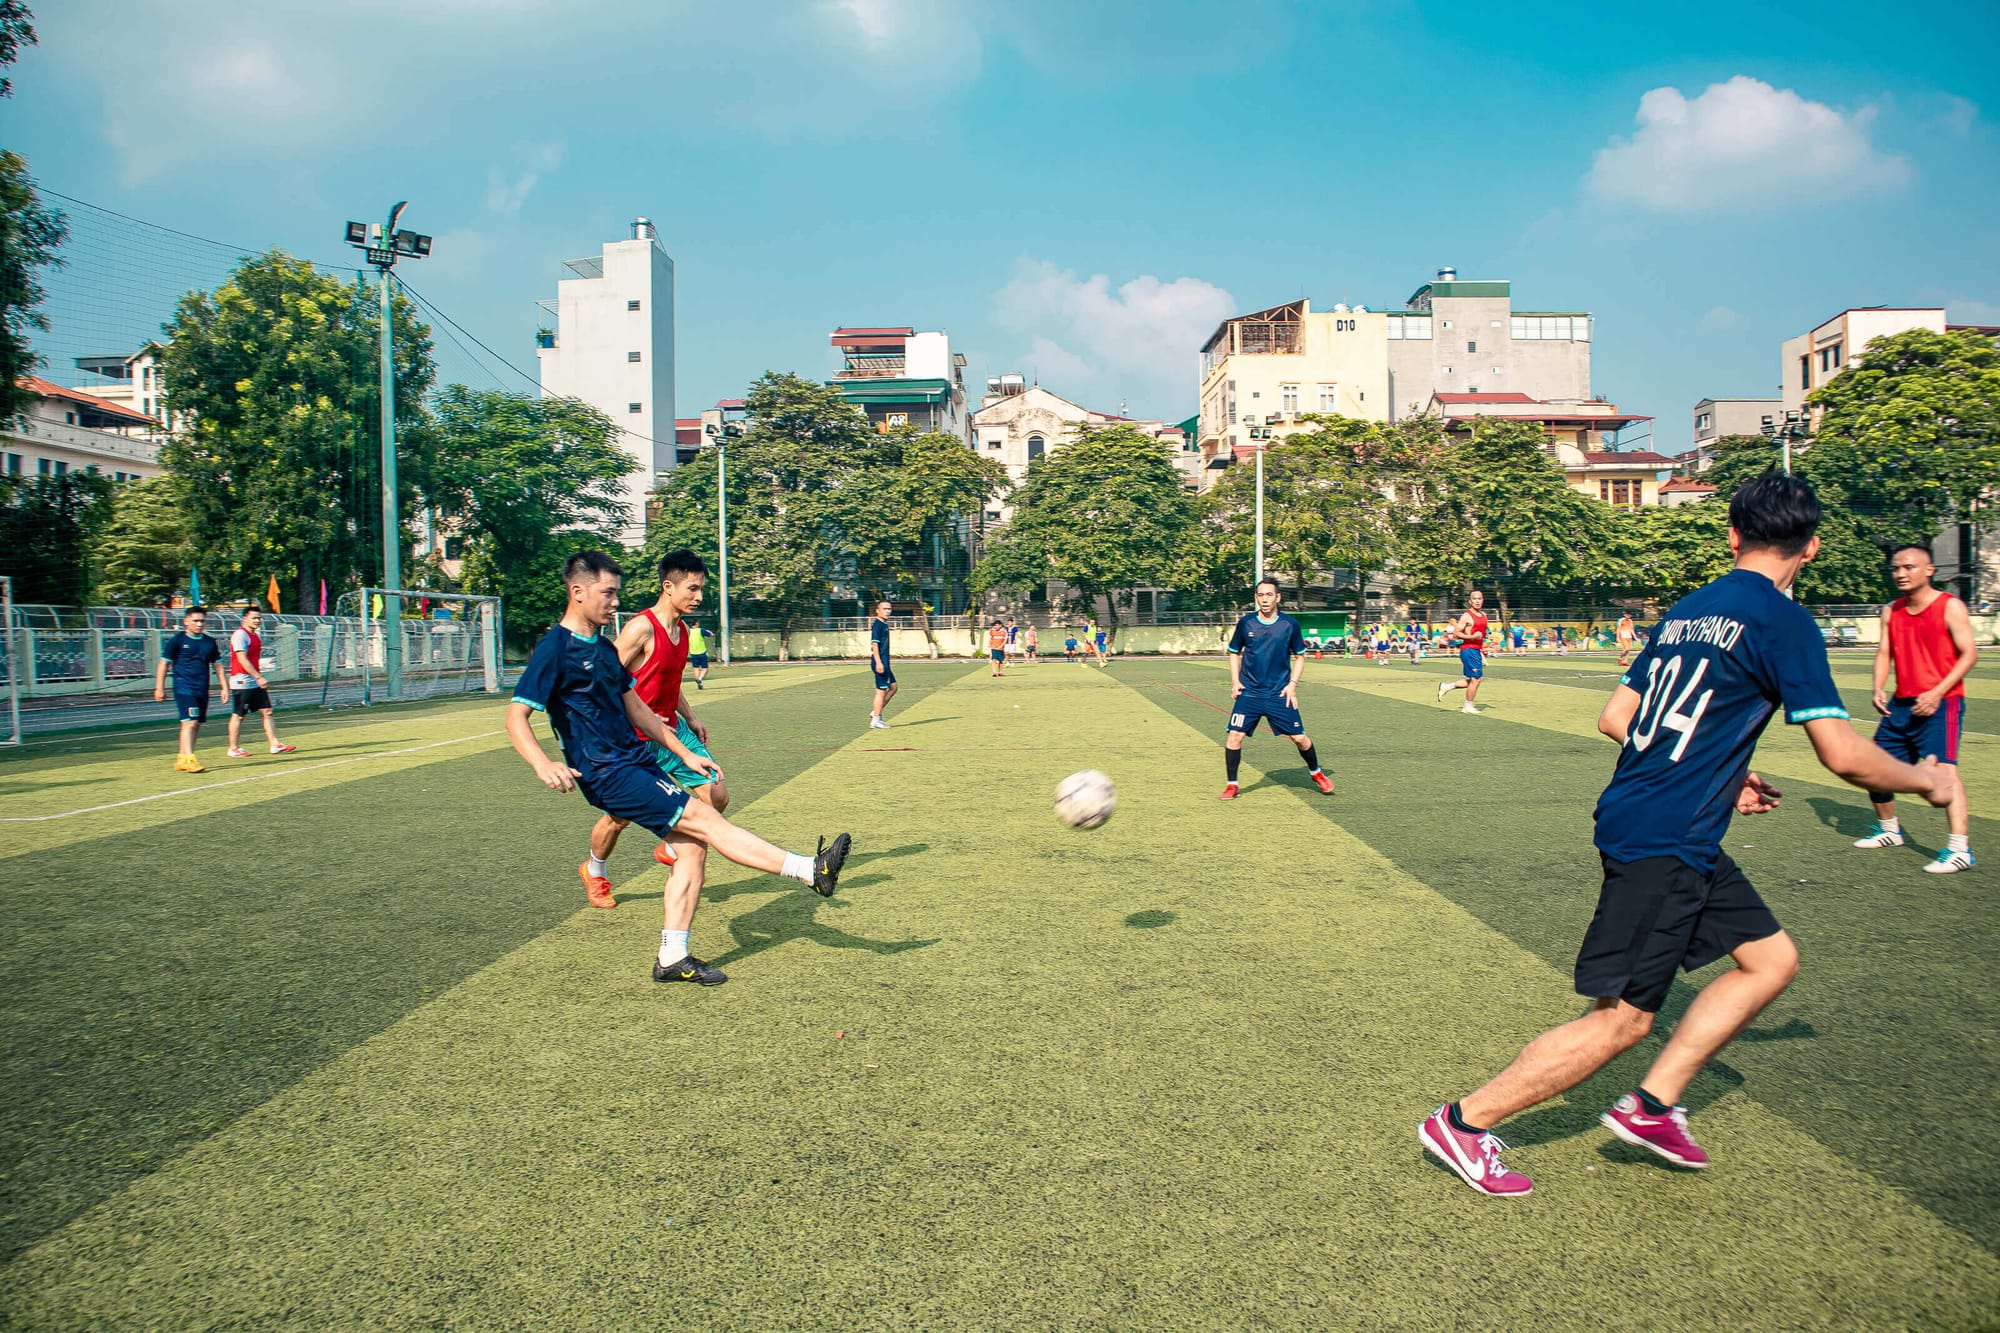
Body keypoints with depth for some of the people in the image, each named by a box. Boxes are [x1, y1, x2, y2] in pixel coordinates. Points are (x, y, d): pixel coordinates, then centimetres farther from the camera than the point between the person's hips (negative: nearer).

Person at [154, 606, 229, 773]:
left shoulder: (209, 642, 11)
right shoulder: (177, 640, -2)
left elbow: (218, 665, 17)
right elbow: (164, 664, 0)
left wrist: (225, 686, 11)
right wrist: (159, 688, -4)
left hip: (202, 690, 6)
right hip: (184, 688, -6)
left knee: (197, 725, 8)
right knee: (189, 722, -16)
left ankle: (181, 759, 19)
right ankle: (189, 759, -19)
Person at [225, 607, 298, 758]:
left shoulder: (257, 636, 15)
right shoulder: (240, 634, -12)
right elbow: (242, 659, -20)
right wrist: (259, 677, -25)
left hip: (256, 682, 9)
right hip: (242, 682, -9)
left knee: (267, 711, 4)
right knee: (238, 715, -1)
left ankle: (275, 745, 3)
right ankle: (234, 749, 8)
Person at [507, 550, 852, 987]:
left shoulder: (603, 647, 15)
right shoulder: (554, 649, -10)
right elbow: (516, 717, -15)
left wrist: (685, 753, 19)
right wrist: (543, 765, -34)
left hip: (638, 761, 9)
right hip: (607, 774, -9)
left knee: (691, 840, 0)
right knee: (703, 819, -15)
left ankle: (673, 957, 6)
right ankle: (811, 870, -17)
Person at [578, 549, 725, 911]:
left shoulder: (682, 630, 6)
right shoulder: (642, 628, -21)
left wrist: (690, 718, 13)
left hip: (672, 730, 8)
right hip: (636, 740, -7)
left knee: (717, 795, 0)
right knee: (620, 816, 5)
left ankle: (671, 850, 24)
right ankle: (594, 871, 35)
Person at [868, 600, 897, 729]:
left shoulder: (884, 624, 15)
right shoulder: (877, 625, -12)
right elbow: (874, 643, -19)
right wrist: (878, 662, -26)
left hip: (885, 663, 10)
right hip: (880, 663, -10)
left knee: (893, 687, 15)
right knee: (881, 690, -5)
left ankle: (876, 713, 18)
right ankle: (875, 721, 1)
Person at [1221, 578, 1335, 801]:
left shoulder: (1290, 624, -3)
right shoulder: (1246, 623, -1)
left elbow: (1299, 657, 7)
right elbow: (1234, 653, 12)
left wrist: (1292, 684, -5)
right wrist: (1235, 681, -1)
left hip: (1280, 694, 0)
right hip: (1249, 693, 0)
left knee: (1299, 738, 2)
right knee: (1234, 736, -10)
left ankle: (1316, 773, 30)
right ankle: (1231, 785, 6)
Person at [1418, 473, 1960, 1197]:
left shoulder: (1690, 608, 12)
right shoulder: (1782, 620, -11)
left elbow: (1614, 718, 16)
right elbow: (1843, 756, -13)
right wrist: (1925, 779, 7)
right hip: (1664, 844, -9)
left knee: (1771, 959, 17)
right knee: (1621, 1020, -2)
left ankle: (1652, 1105, 17)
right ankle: (1463, 1123, 5)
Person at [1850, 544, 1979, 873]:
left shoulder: (1950, 607, -7)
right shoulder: (1891, 611, 10)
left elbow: (1969, 654, -11)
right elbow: (1884, 652, 8)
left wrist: (1937, 693, -21)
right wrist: (1879, 689, -10)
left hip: (1940, 704, -7)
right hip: (1901, 704, 7)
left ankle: (1960, 849, -20)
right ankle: (1889, 830, 31)